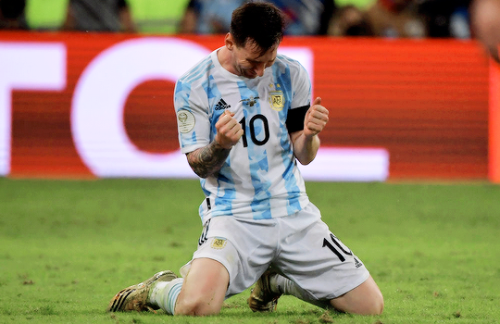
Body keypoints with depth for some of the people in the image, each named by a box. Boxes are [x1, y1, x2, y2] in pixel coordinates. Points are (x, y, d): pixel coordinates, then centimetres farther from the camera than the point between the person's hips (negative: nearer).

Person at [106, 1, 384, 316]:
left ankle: (274, 279, 24)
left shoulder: (291, 75, 4)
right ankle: (160, 288, 7)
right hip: (232, 216, -4)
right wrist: (221, 145, -25)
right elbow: (199, 166, -3)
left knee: (371, 305, -1)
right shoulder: (194, 85, -6)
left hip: (294, 213, 4)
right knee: (196, 306, -33)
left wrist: (309, 135, -16)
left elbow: (303, 156, 8)